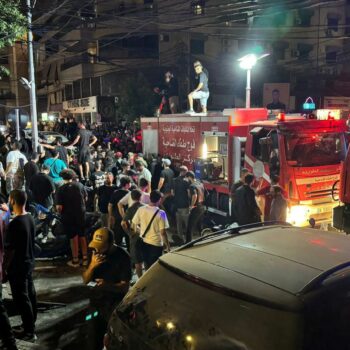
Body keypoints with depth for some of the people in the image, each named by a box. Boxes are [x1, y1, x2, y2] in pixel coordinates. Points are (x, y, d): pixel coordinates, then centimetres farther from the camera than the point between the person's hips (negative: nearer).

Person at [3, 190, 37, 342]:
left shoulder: (14, 224, -26)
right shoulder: (30, 218, -1)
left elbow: (9, 250, -21)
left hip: (17, 267, -8)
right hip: (29, 262, 8)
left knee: (21, 298, 4)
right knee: (30, 293, 19)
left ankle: (29, 332, 16)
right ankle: (31, 323, 36)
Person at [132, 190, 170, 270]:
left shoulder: (141, 209, -8)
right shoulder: (161, 213, -19)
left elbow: (134, 224, 0)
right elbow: (163, 232, -17)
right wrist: (167, 245, -5)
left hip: (143, 242, 4)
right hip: (156, 243, -4)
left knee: (147, 266, 21)